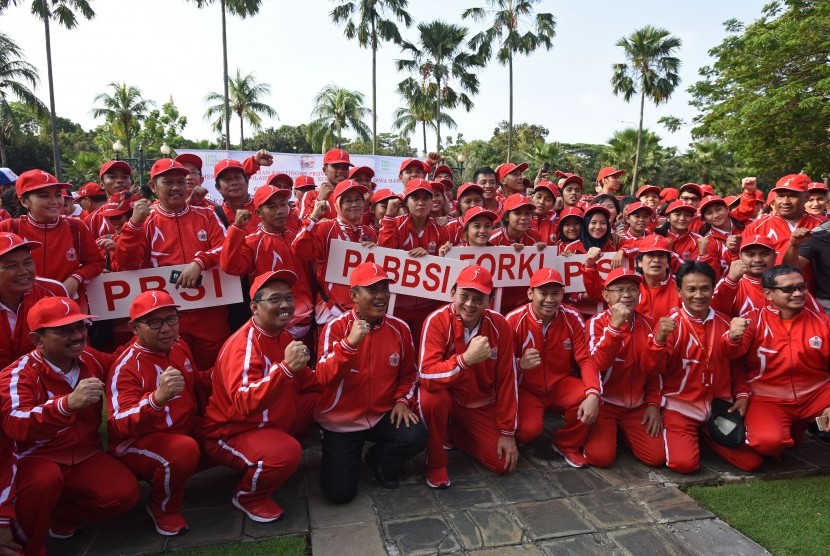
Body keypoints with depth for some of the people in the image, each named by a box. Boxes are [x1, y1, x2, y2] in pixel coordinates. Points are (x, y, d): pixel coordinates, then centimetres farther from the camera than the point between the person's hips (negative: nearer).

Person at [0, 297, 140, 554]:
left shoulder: (92, 360, -2)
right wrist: (68, 403, -54)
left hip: (85, 456, 4)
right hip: (37, 459, -4)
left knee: (125, 493, -19)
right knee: (45, 478, -38)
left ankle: (59, 517, 8)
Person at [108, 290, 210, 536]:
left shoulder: (179, 346, 1)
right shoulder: (126, 367, -21)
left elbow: (194, 387, 20)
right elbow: (121, 426, -34)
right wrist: (158, 398, -52)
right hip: (138, 446, -8)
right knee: (184, 449, -36)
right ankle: (163, 508, -5)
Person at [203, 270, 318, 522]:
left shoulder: (283, 336, 0)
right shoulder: (242, 345, -26)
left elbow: (305, 382, 13)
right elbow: (244, 404, -40)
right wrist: (285, 367, -48)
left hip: (274, 423, 8)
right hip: (231, 434, -8)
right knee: (285, 452, -33)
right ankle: (247, 496, -2)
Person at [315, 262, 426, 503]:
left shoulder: (399, 328, -4)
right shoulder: (336, 327, -14)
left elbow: (409, 373, 10)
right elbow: (323, 378, -24)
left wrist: (402, 400, -8)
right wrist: (349, 343, -36)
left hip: (383, 415, 3)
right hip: (341, 421, -2)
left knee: (417, 436, -25)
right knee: (339, 492, -8)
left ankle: (379, 460, 9)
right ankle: (346, 458, 27)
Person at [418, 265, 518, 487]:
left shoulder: (499, 325, -14)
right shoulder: (437, 320, -24)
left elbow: (506, 380, -8)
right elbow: (426, 376, -33)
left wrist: (507, 432, -6)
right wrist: (466, 358, -46)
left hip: (481, 404, 3)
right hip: (445, 397, -3)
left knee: (503, 463, -9)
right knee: (431, 398, -36)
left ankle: (454, 433, 19)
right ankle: (435, 463, -8)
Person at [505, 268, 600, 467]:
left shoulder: (572, 318, -9)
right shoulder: (514, 320, -16)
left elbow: (586, 359, -10)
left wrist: (593, 394, -28)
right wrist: (520, 364, -36)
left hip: (561, 385, 3)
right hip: (526, 389, -3)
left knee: (585, 397, -28)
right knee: (529, 428, -30)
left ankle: (567, 444, 4)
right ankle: (514, 440, 13)